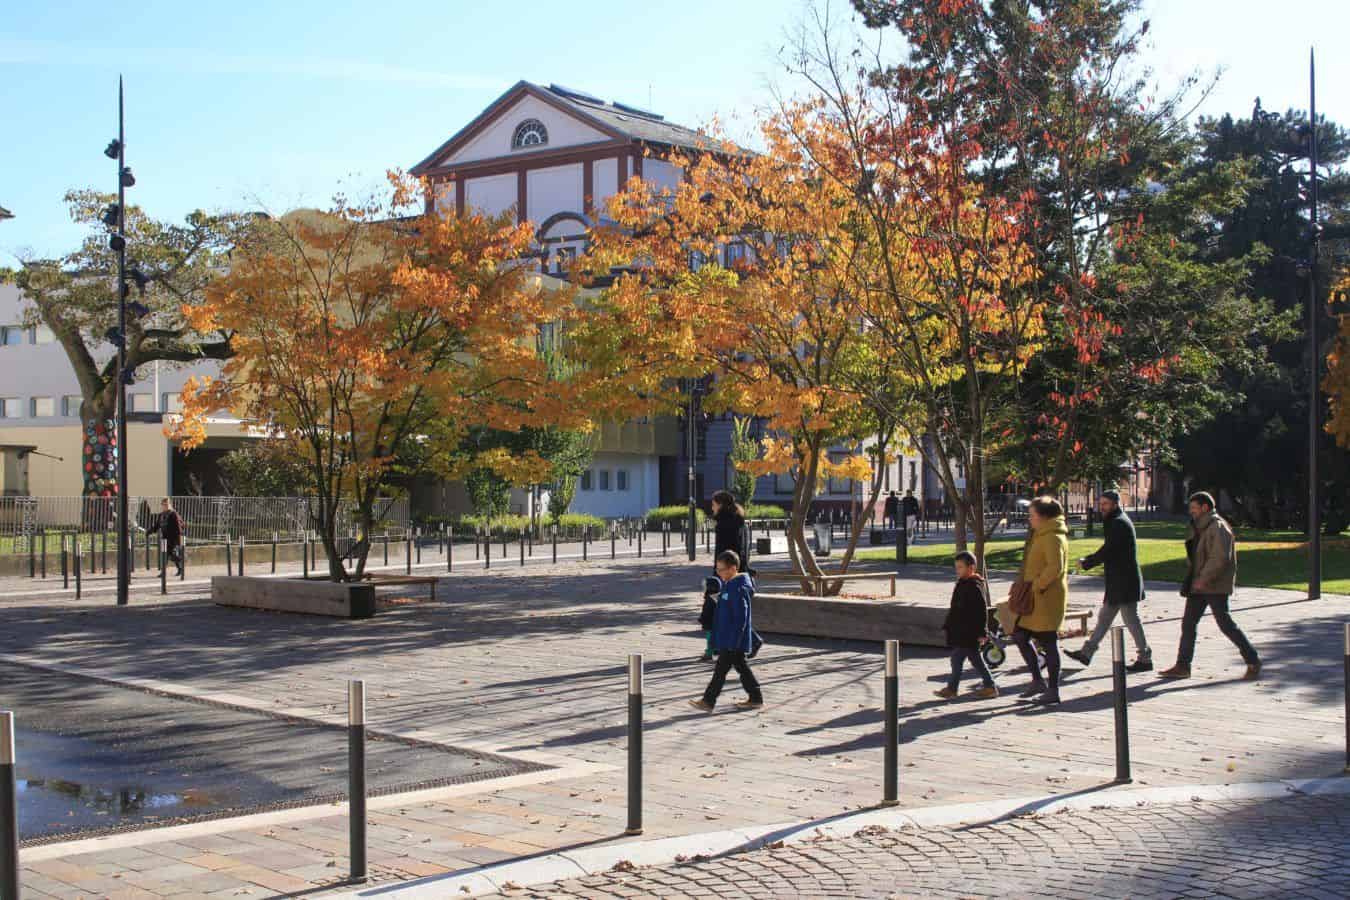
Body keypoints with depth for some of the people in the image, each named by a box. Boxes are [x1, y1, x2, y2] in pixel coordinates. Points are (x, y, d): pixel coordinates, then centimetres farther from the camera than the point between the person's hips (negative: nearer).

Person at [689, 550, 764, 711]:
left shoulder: (738, 589, -21)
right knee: (740, 666, 15)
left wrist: (733, 642, -23)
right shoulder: (728, 585, 11)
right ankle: (755, 698, 22)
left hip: (733, 639, -10)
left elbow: (740, 618, -23)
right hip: (727, 639, 10)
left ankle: (708, 701, 1)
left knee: (721, 669, -4)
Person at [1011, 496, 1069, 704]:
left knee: (1049, 643, -2)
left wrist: (1037, 585, -22)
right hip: (1035, 598, 10)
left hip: (1047, 599, -10)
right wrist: (1030, 587, 13)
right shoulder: (1041, 535, 16)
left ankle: (1053, 691, 6)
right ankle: (1038, 681, 19)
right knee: (1020, 636, 12)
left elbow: (1055, 567, -28)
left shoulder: (1053, 538, -17)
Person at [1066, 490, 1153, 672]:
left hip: (1124, 582, -10)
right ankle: (1086, 653, 17)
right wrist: (1090, 560, 6)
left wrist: (1086, 562, -7)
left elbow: (1108, 550, -19)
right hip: (1118, 582, 10)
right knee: (1104, 617, 13)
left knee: (1131, 620, -4)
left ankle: (1144, 659, 4)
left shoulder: (1119, 523, -16)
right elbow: (1110, 550, 19)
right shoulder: (1116, 522, 16)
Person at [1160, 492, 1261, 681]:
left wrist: (1204, 579, -23)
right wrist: (1193, 579, 11)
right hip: (1199, 585, 10)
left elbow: (1221, 558, -24)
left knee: (1225, 624, -7)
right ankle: (1182, 666, 13)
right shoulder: (1200, 527, 15)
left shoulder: (1218, 527, -14)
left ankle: (1253, 662, 5)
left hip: (1215, 586, -10)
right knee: (1188, 623, 8)